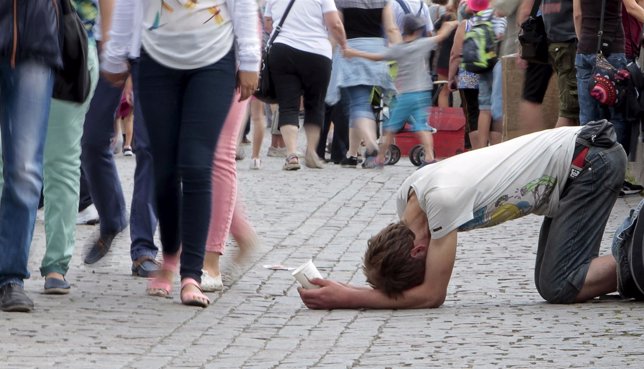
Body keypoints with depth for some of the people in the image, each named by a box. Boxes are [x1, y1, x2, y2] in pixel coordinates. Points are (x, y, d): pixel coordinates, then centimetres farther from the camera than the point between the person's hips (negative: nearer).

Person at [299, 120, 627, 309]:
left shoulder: (443, 199, -30)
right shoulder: (407, 196, -3)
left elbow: (432, 295, -23)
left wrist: (350, 298, -23)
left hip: (592, 160, -9)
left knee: (559, 288, -15)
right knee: (549, 284, 7)